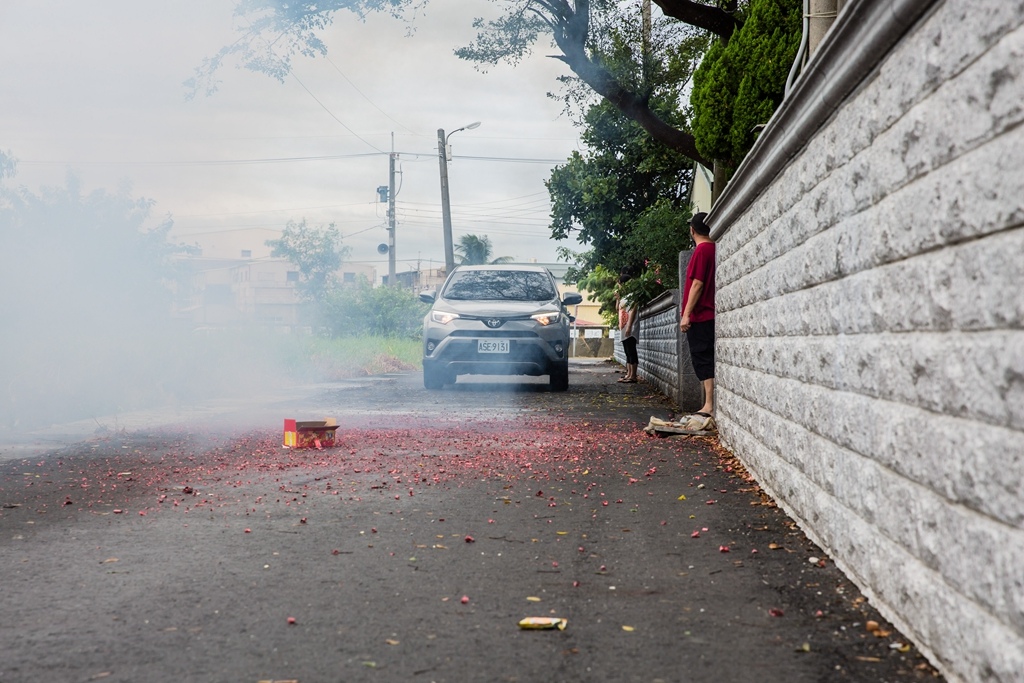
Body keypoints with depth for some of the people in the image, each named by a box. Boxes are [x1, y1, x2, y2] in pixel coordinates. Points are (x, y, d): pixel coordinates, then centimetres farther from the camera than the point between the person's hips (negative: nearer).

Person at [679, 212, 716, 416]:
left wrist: (686, 314, -17)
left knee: (703, 360, -9)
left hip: (700, 315, -9)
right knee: (707, 361, 9)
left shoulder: (701, 250, -13)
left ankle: (709, 406, -13)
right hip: (710, 315, 9)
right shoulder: (714, 249, 13)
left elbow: (697, 284, -18)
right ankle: (710, 404, 8)